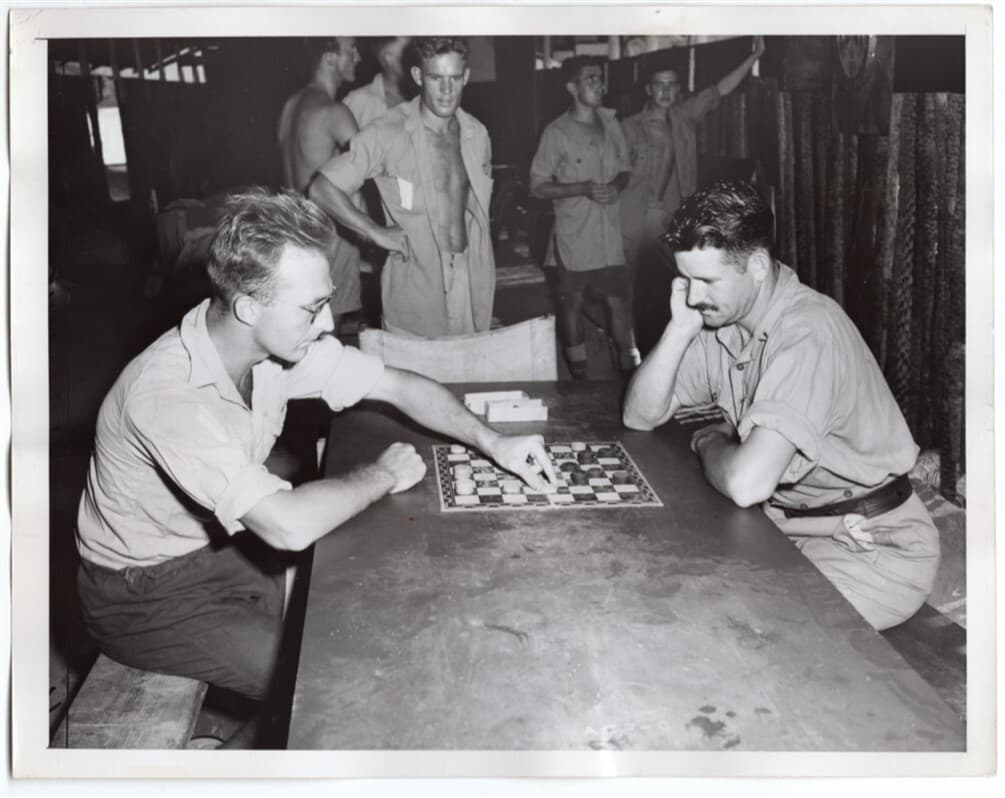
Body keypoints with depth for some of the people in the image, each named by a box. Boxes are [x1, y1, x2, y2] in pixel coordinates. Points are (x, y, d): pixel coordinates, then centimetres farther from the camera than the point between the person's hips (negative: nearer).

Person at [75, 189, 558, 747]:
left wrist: (492, 443, -15)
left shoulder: (282, 343, -13)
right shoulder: (169, 393, -36)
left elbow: (399, 386, -2)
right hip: (143, 596, -7)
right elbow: (289, 525, -43)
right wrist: (382, 475, -25)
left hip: (220, 547, 7)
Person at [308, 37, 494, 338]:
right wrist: (377, 233, -13)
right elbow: (321, 189, -9)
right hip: (415, 288, -4)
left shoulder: (477, 133, 5)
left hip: (472, 287, 5)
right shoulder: (387, 133, -12)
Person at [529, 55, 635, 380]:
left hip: (609, 234, 4)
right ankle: (580, 375, 22)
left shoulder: (611, 124, 5)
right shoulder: (556, 133, -9)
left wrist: (617, 186, -8)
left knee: (618, 301, 8)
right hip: (573, 237, -3)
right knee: (572, 302, 9)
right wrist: (583, 188, -19)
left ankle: (629, 370, 22)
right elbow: (538, 186, -8)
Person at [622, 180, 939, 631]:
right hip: (790, 526, 8)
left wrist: (708, 442, -12)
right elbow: (640, 417, 2)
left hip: (875, 548, -7)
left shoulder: (809, 332, -28)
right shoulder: (722, 319, -1)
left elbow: (746, 483, -35)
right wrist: (680, 330, -12)